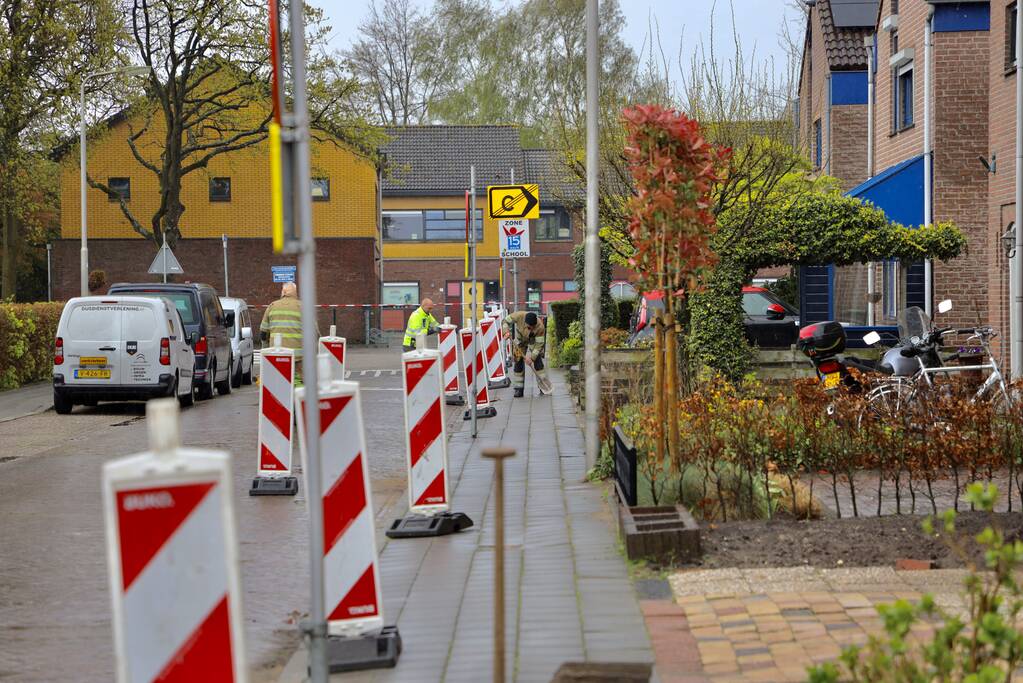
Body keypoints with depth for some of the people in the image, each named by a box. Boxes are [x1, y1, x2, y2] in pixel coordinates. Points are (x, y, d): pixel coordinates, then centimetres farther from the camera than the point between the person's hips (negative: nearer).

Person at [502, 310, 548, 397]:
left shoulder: (540, 327, -37)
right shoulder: (519, 315, -35)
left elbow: (539, 344, -28)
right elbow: (506, 320, -19)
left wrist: (532, 357, -34)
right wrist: (506, 332, -36)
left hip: (533, 340, -2)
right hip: (520, 340, 2)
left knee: (537, 362, -12)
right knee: (518, 362, -2)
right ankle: (518, 389, 5)